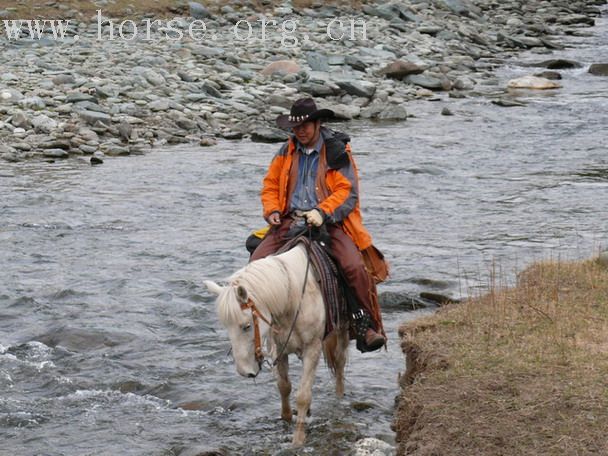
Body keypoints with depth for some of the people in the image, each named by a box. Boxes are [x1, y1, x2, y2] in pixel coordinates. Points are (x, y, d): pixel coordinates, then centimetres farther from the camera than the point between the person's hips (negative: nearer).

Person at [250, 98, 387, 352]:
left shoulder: (337, 151, 1)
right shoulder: (287, 152, 14)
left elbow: (347, 191, -6)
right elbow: (270, 185, 20)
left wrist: (322, 212, -20)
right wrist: (272, 211, 0)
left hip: (329, 222, -4)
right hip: (290, 221, 4)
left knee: (354, 266, -26)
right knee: (256, 263, -15)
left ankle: (370, 326, -15)